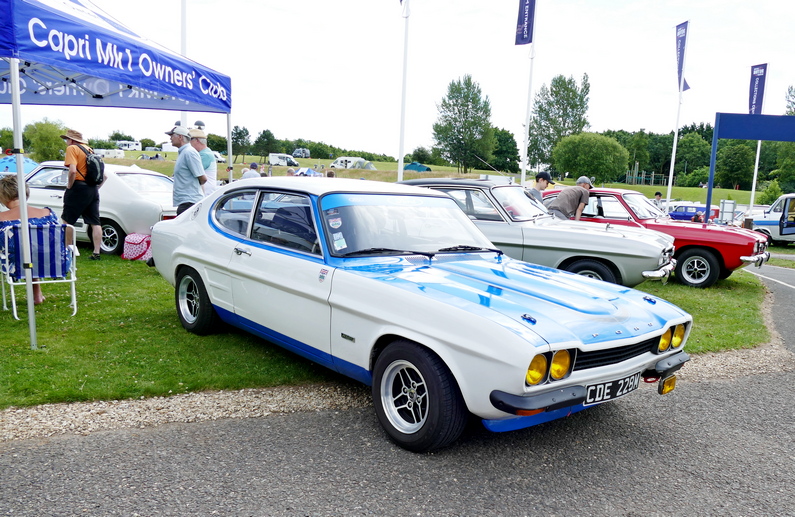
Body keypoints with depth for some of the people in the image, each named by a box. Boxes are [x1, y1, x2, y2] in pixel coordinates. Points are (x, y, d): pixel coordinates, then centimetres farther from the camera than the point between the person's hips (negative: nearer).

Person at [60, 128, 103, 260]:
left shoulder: (72, 148, -6)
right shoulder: (90, 150, 19)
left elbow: (72, 171, -21)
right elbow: (104, 176, 18)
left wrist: (69, 185, -7)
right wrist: (95, 188, 17)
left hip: (79, 188, -7)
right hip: (93, 190, 7)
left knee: (67, 220, 6)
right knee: (95, 222, 6)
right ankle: (96, 252, 5)